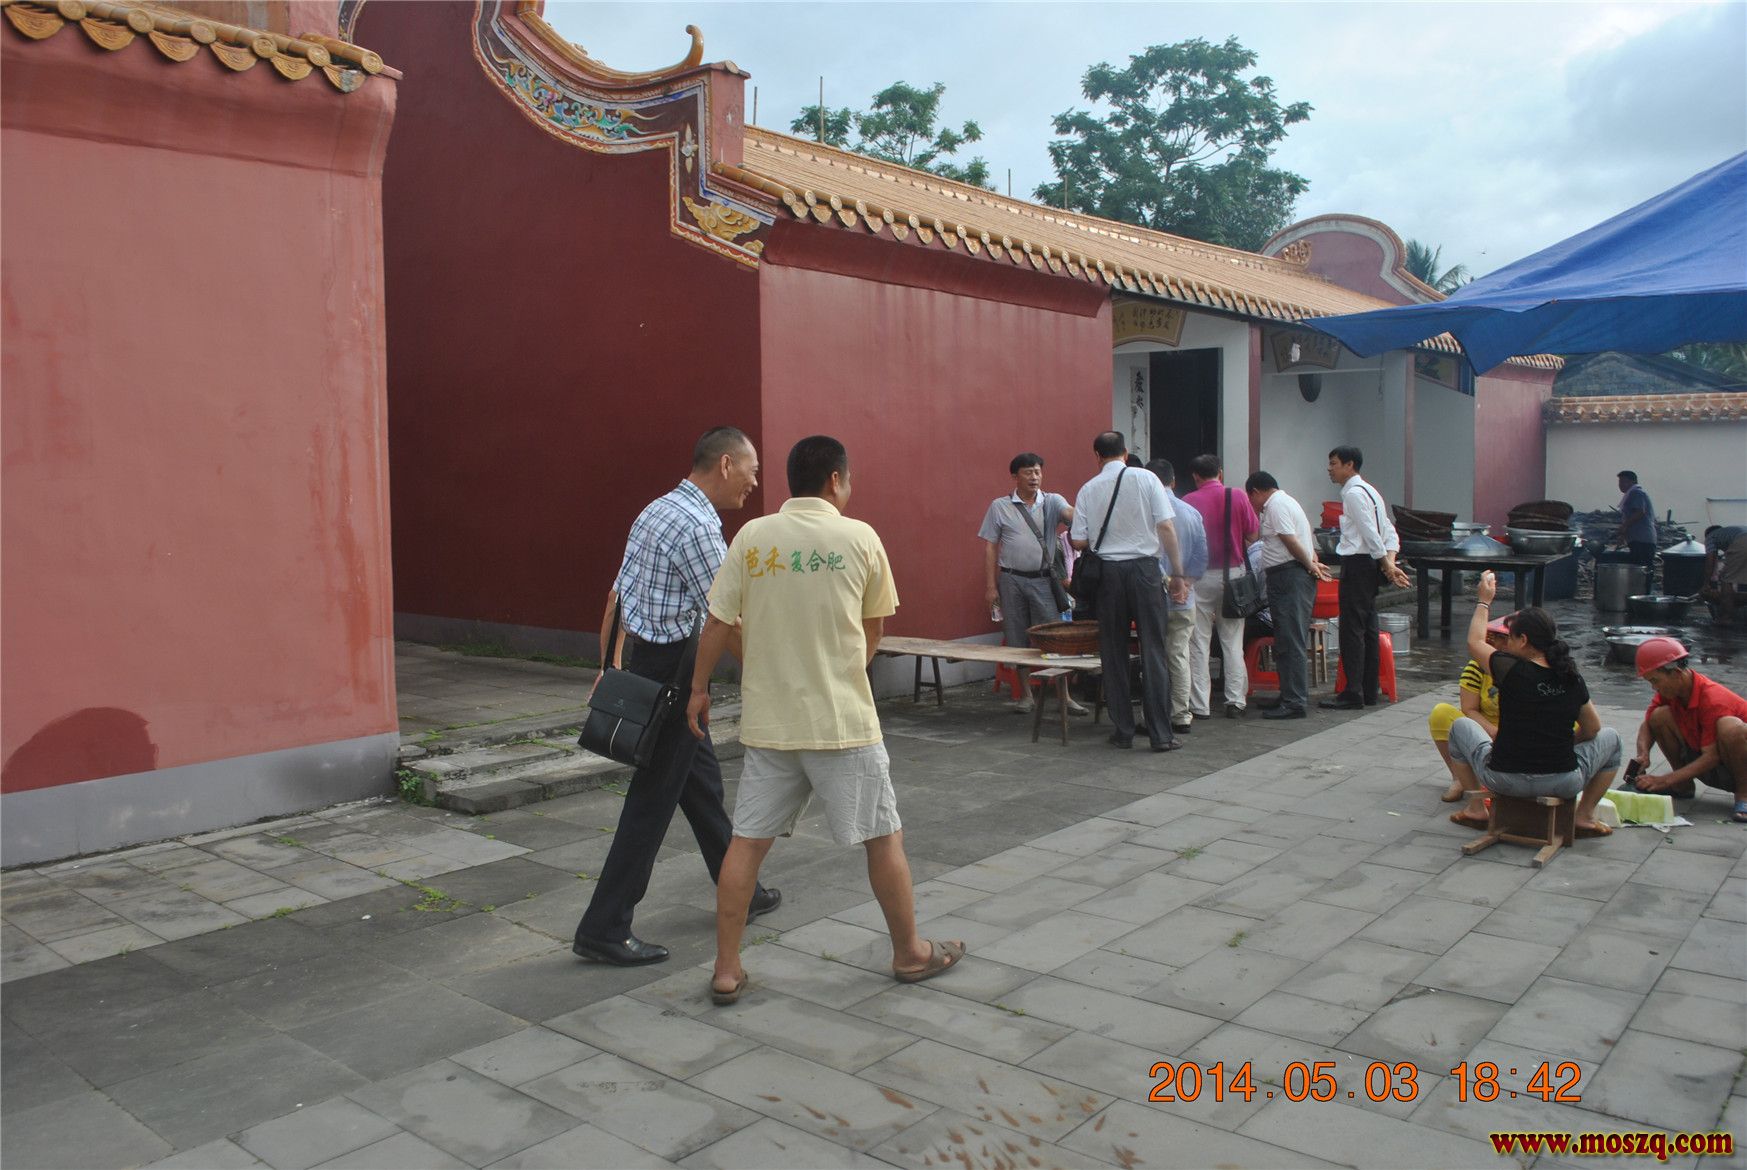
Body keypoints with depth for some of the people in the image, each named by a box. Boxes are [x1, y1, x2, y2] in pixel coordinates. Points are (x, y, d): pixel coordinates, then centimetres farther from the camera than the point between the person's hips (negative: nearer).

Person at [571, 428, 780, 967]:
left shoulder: (657, 511, 11)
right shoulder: (698, 528, -20)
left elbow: (616, 596, 14)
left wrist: (608, 668, 18)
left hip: (640, 665, 10)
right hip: (673, 677, -10)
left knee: (702, 781, 20)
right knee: (653, 800, -2)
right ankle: (603, 929, 7)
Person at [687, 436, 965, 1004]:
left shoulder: (752, 537, -1)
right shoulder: (858, 537, -5)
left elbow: (719, 623, -1)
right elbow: (874, 627, 4)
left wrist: (699, 689, 11)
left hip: (768, 719, 3)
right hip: (844, 720, -2)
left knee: (747, 840, 10)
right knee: (883, 835, 12)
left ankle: (726, 969, 16)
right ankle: (910, 952, 26)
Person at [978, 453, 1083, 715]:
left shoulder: (1051, 502, 2)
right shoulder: (999, 506, 1)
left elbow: (1070, 514, -19)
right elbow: (990, 547, 2)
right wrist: (990, 586, -3)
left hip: (1043, 579, 0)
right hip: (1012, 580, 0)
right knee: (1018, 640, 7)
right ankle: (1025, 695, 19)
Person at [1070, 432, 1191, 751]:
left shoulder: (1089, 489, 2)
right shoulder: (1146, 479, -1)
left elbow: (1079, 541, 0)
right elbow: (1166, 527, -6)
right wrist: (1178, 574, -2)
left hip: (1108, 572, 1)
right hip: (1144, 568, -1)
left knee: (1114, 652, 10)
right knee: (1153, 650, 2)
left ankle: (1123, 731, 14)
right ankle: (1161, 734, 2)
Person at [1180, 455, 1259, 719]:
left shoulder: (1188, 501, -5)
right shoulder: (1238, 497, -1)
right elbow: (1252, 535, 2)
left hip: (1200, 576, -1)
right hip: (1233, 573, 1)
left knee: (1199, 641, 3)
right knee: (1233, 641, 8)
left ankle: (1200, 705, 2)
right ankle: (1235, 701, 7)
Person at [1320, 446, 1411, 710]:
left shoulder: (1354, 493, -14)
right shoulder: (1368, 491, 18)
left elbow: (1370, 533, -18)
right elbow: (1389, 532, 13)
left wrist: (1386, 565, -11)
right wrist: (1390, 562, 2)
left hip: (1357, 564, -10)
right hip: (1369, 565, 10)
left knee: (1352, 629, -7)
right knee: (1368, 628, 12)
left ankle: (1353, 694, -5)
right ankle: (1369, 691, 17)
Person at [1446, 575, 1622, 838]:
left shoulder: (1511, 671, -11)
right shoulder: (1573, 680, -1)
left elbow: (1475, 642, 8)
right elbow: (1592, 729, 12)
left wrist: (1484, 601, 21)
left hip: (1504, 780, -2)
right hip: (1564, 784, 2)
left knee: (1460, 727, 25)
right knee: (1610, 738, 29)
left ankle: (1476, 807, 19)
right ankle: (1585, 816, 21)